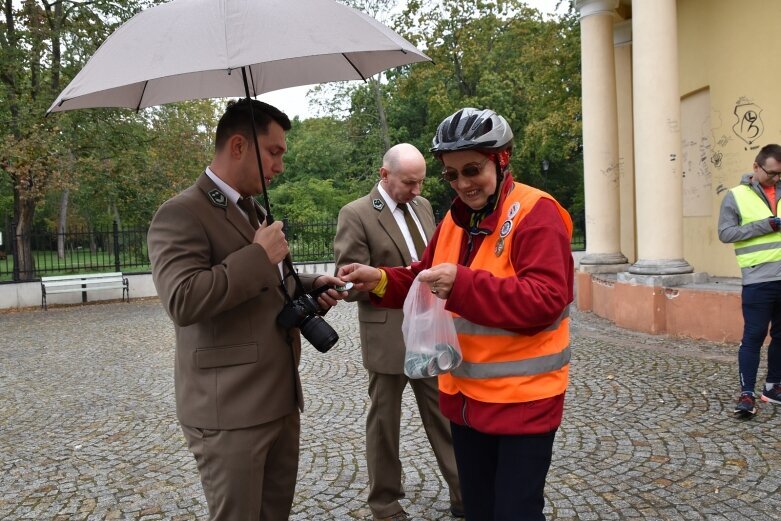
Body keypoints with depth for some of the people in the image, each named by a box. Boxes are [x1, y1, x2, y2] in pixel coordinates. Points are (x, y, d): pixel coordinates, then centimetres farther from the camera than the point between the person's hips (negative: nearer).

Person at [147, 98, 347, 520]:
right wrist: (259, 256, -21)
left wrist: (307, 287, 7)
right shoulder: (181, 213, -14)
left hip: (280, 400, 9)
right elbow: (182, 300, -28)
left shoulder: (255, 211, 16)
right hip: (229, 410, -9)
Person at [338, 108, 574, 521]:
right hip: (467, 395, 7)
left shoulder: (536, 214, -16)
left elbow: (545, 299, -26)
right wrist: (381, 280, -4)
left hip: (523, 400, -7)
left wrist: (463, 284, -34)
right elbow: (424, 280, 15)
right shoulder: (455, 218, 8)